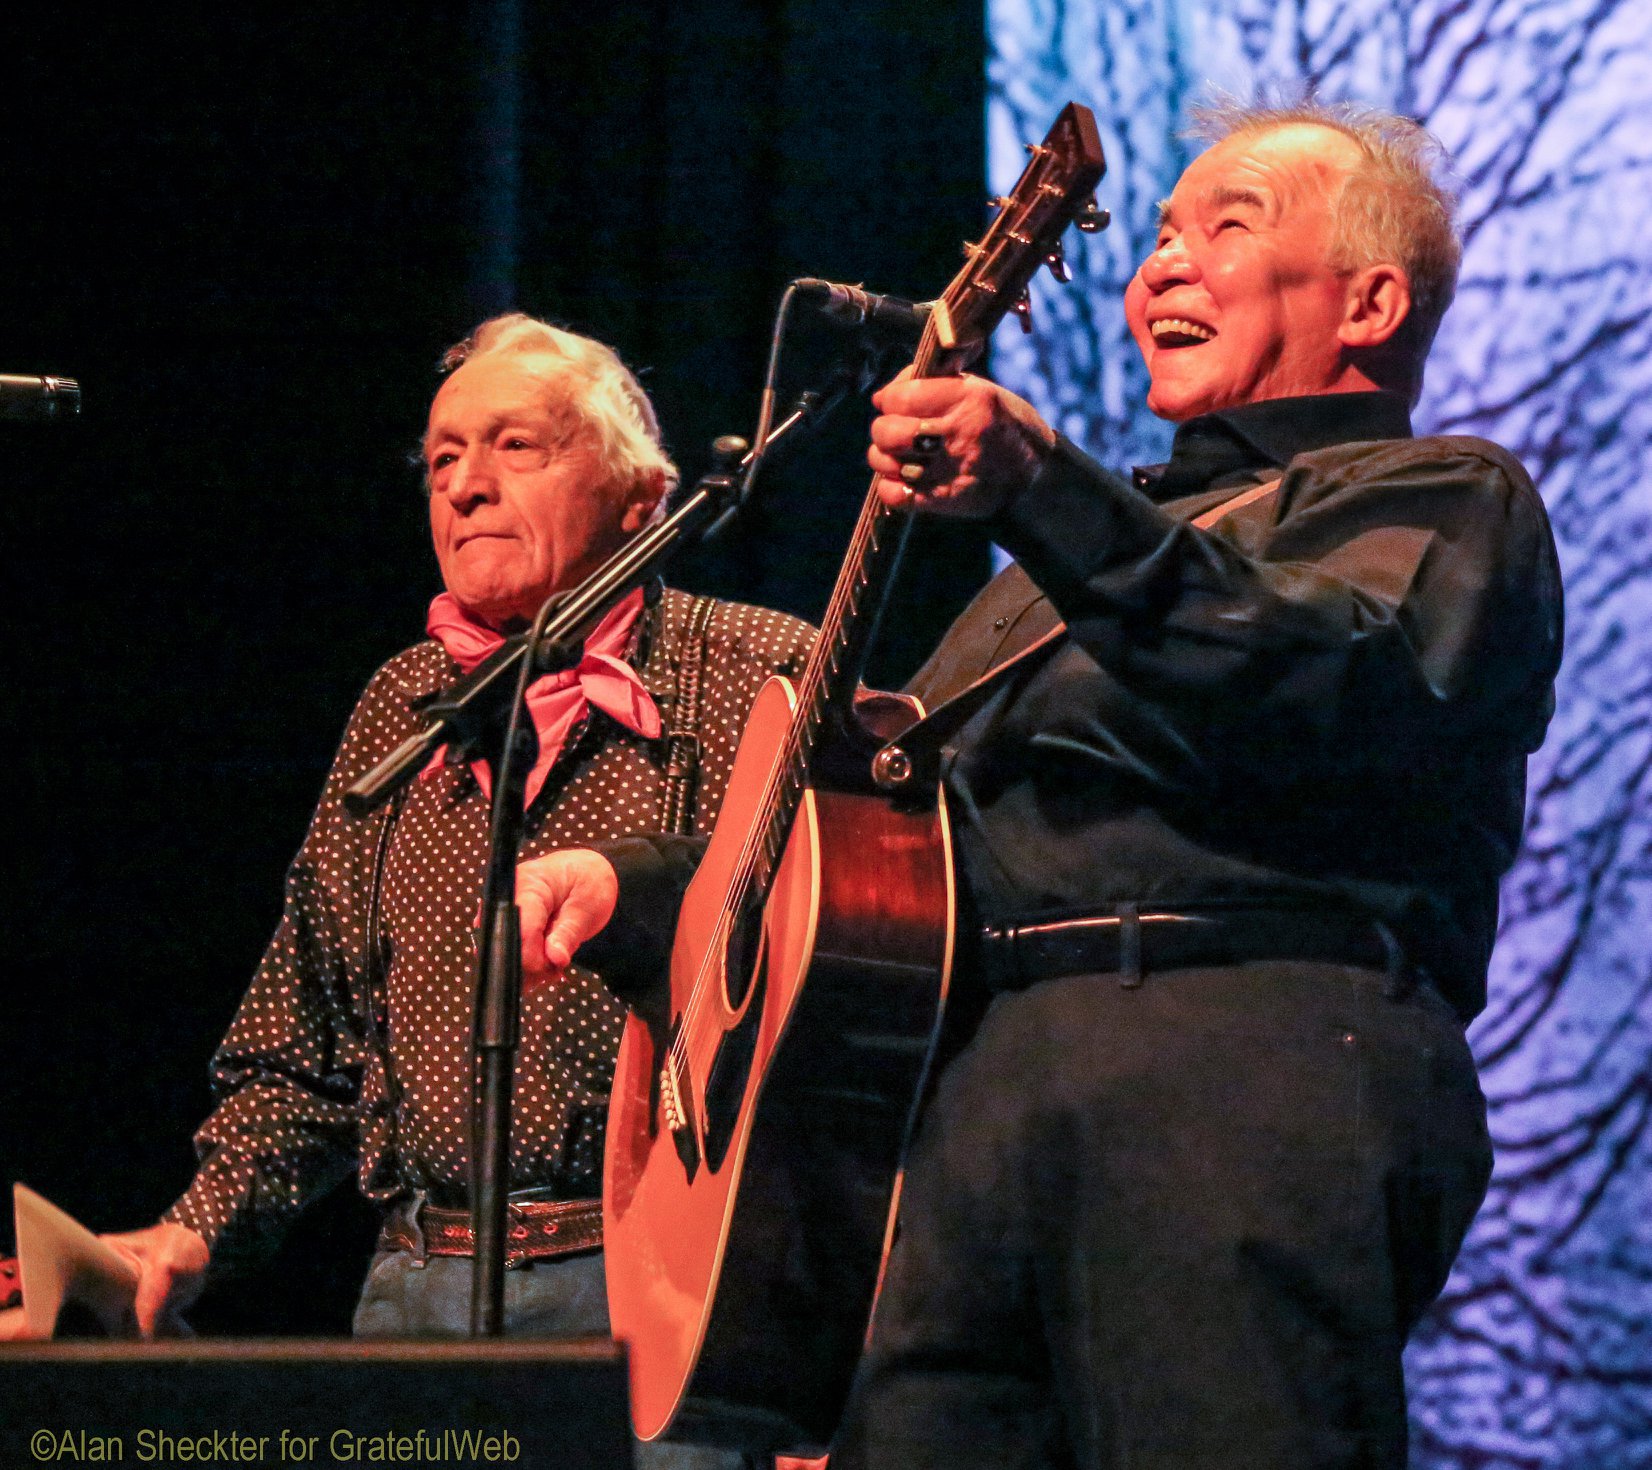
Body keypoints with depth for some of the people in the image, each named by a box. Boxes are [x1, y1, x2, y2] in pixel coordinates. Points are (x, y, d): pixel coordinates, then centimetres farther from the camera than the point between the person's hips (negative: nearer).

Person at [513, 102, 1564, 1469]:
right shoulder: (1128, 528, 36)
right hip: (975, 1081, 7)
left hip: (1239, 1084, -6)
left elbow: (1327, 697, -12)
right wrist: (636, 876, 27)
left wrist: (1045, 489, -22)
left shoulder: (1442, 499, 12)